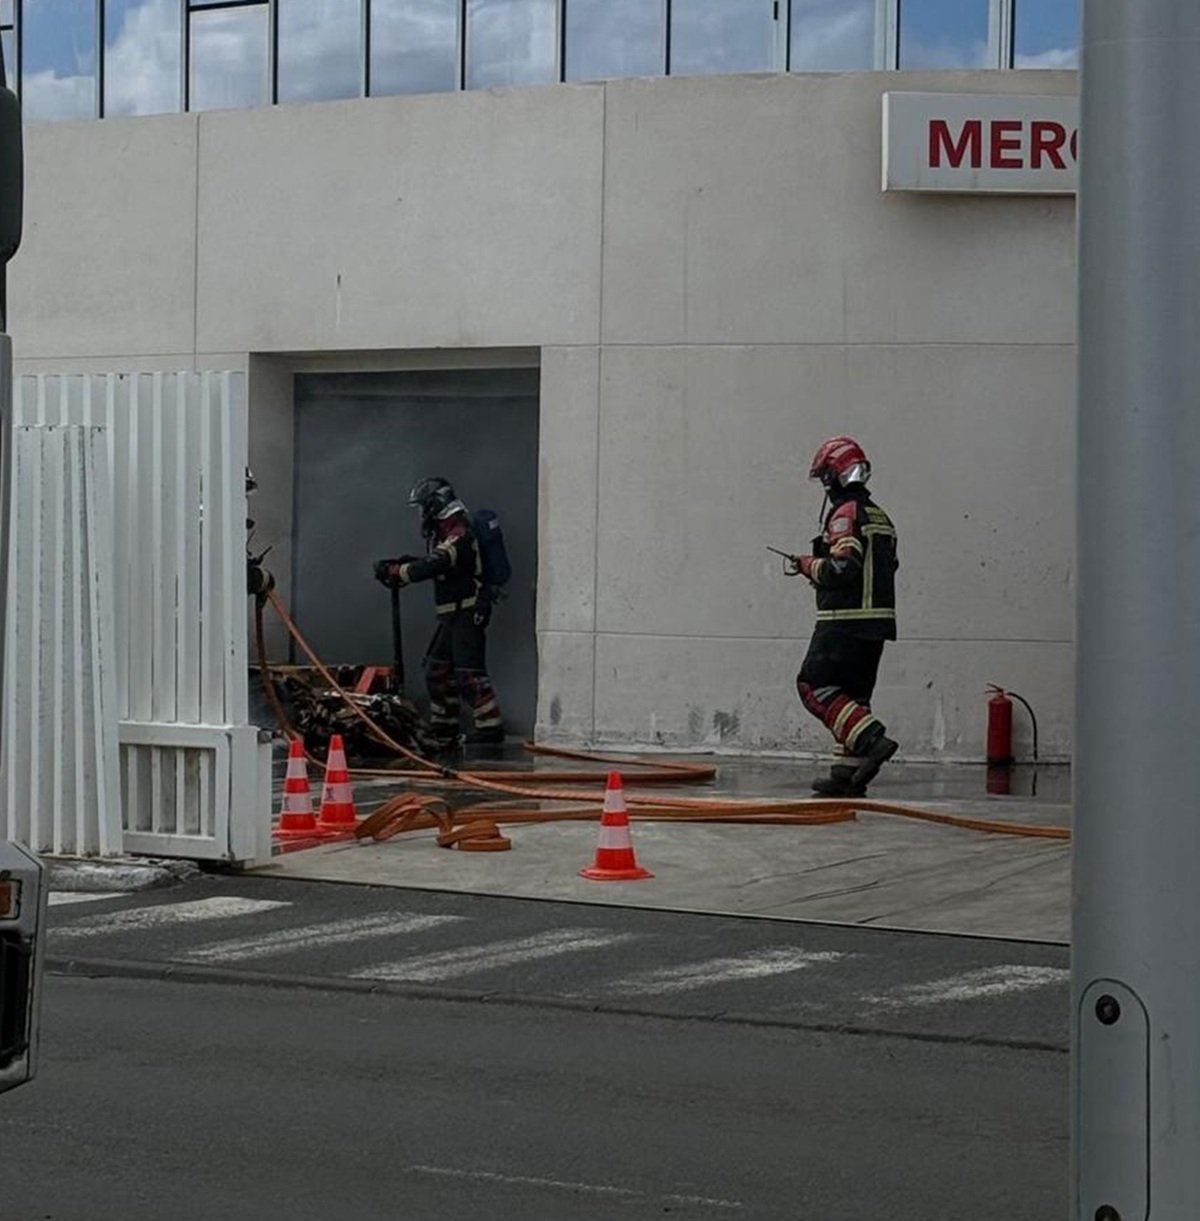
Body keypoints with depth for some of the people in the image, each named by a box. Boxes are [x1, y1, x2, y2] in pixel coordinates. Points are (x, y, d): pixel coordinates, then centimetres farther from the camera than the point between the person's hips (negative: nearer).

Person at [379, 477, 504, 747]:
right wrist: (403, 565, 2)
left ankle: (491, 727, -13)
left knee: (468, 673, -14)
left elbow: (432, 566, -27)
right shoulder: (443, 534, 15)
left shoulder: (459, 535, -18)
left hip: (468, 614, -10)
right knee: (437, 670, 13)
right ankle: (443, 730, 21)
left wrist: (395, 572, -19)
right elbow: (433, 565, 18)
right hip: (452, 615, 10)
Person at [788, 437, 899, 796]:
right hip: (878, 620, 9)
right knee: (853, 692, 11)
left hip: (845, 619, -9)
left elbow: (843, 567, -23)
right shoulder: (880, 517, 17)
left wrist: (808, 565, -5)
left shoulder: (845, 514, -12)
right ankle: (851, 772, 8)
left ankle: (871, 738, -20)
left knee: (813, 685, -6)